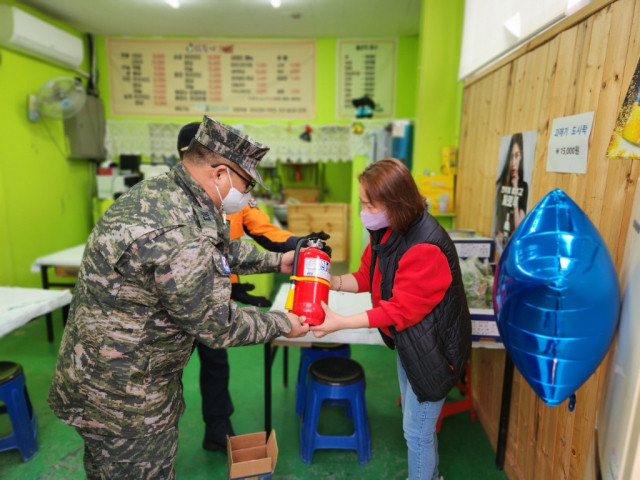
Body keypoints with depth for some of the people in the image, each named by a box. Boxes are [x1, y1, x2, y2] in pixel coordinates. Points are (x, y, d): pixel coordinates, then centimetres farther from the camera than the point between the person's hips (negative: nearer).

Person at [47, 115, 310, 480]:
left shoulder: (159, 190, -3)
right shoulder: (178, 237, -36)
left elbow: (223, 246, 12)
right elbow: (217, 327, -24)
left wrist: (275, 261, 12)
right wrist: (282, 324, -10)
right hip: (123, 402, -9)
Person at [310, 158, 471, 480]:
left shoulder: (425, 248, -31)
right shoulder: (386, 231, -3)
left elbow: (401, 310, -29)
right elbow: (367, 276, 5)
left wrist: (341, 323, -29)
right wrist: (334, 282, -13)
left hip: (431, 349, -9)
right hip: (406, 342, 9)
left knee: (416, 431, 9)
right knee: (416, 423, 26)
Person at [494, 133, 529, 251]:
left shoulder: (524, 187, -3)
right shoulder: (501, 184, 5)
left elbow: (519, 227, -7)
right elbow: (496, 215, 10)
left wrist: (515, 201, -13)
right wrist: (496, 234, -5)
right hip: (500, 242, 2)